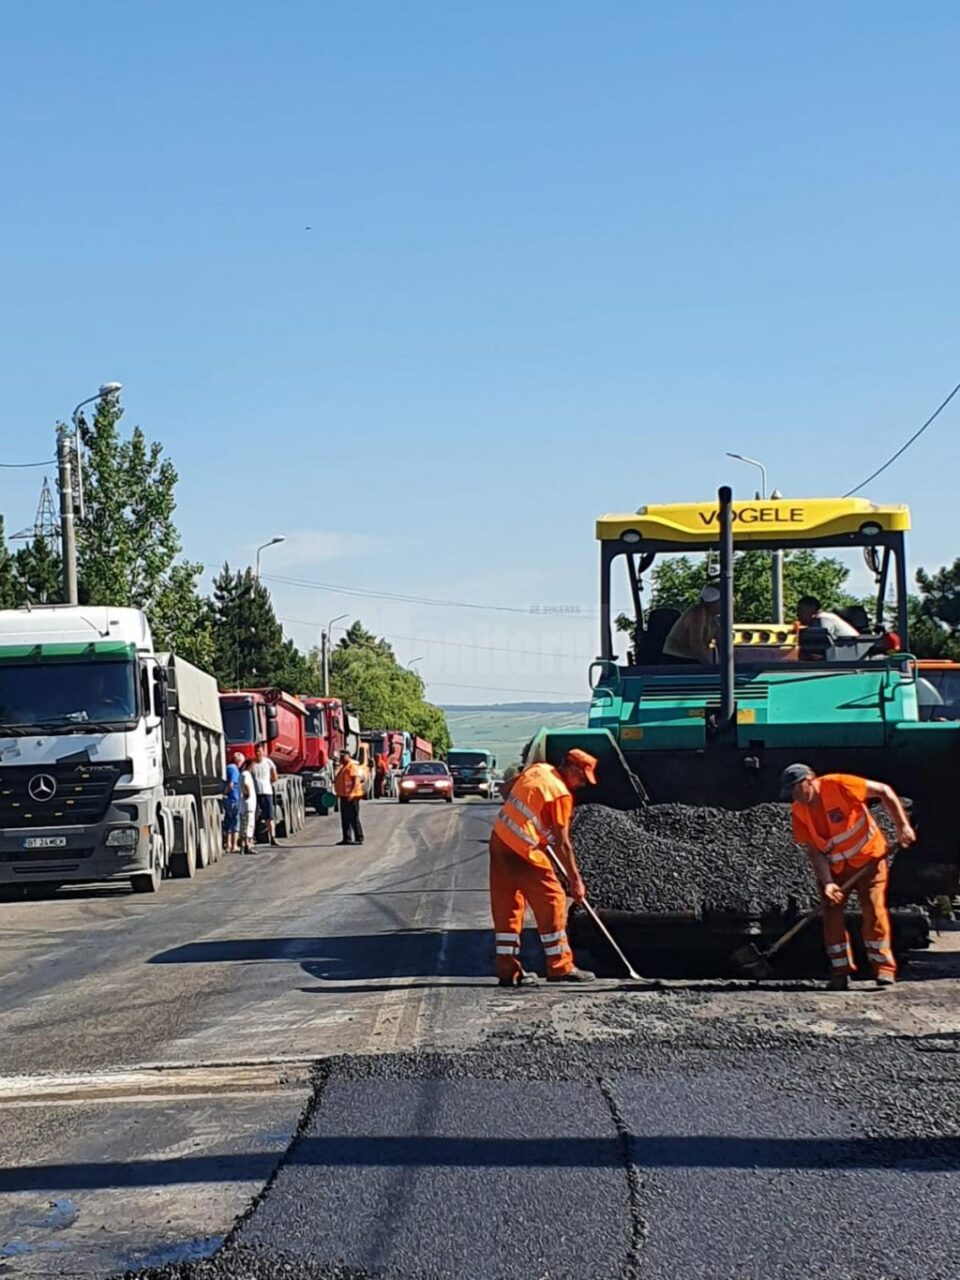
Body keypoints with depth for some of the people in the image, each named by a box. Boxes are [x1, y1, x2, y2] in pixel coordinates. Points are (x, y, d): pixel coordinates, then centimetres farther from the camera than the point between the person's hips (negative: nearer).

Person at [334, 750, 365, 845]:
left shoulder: (353, 766, -12)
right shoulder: (342, 767, 20)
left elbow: (356, 780, -21)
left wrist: (352, 792, -30)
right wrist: (338, 793, 23)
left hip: (351, 797, -10)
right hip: (344, 796, 10)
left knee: (353, 818, -9)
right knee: (345, 818, 12)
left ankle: (359, 838, -7)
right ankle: (347, 838, 17)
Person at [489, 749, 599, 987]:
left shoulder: (537, 769, 8)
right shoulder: (561, 794, -14)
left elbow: (508, 791, 23)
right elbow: (562, 843, -14)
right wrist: (575, 880, -8)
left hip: (499, 838, 9)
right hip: (522, 851, -9)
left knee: (506, 906, 10)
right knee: (552, 901, 1)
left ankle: (508, 970, 11)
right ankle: (560, 967, 5)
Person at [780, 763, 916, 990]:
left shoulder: (838, 785, -24)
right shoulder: (798, 813, -11)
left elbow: (884, 791, -18)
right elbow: (813, 851, -12)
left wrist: (902, 826, -21)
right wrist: (827, 883, -25)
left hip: (869, 858, -4)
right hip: (834, 867, 4)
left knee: (874, 911, -10)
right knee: (832, 914, -3)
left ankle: (884, 969, -4)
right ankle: (841, 972, 6)